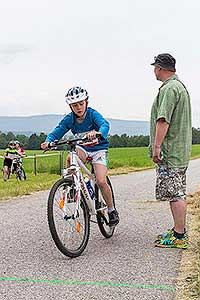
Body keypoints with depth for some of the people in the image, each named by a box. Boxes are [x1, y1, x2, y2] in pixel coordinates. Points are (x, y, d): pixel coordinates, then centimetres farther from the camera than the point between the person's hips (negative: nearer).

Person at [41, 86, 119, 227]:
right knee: (70, 159, -33)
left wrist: (97, 133, -63)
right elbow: (57, 132, -18)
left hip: (98, 148, -3)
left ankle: (112, 210, 6)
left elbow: (105, 125, -40)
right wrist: (48, 141, -41)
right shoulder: (69, 119, -11)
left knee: (101, 182, -17)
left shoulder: (93, 114, -22)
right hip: (82, 148, 3)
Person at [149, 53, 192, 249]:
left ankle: (179, 237, -5)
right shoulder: (180, 86, 20)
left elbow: (163, 121, -24)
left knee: (175, 193, -8)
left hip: (169, 151, -11)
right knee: (177, 193, 15)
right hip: (180, 151, 11)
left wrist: (156, 146, -23)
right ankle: (180, 230, 24)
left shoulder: (169, 89, -15)